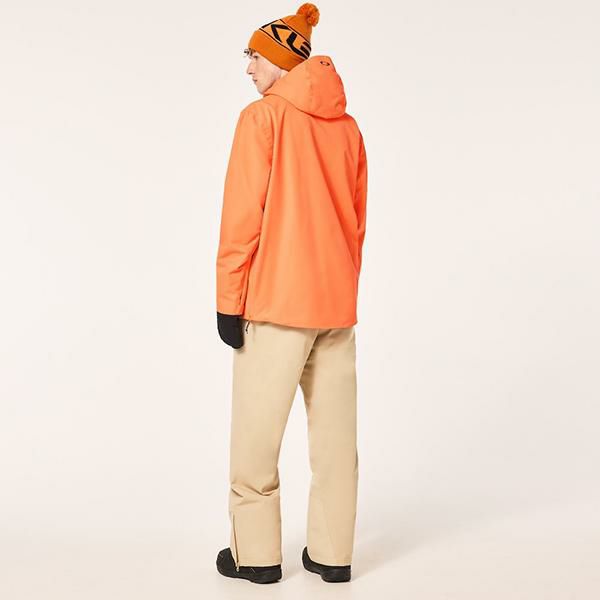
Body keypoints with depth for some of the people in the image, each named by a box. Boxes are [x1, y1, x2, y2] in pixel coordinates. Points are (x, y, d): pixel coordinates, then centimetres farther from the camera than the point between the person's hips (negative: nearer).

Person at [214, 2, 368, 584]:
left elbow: (242, 217, -10)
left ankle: (255, 553, 12)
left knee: (256, 433, 5)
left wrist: (228, 302, -5)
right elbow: (357, 222, 14)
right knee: (335, 433, 8)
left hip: (275, 300, -5)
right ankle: (332, 553, 16)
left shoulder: (263, 117, -5)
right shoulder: (347, 127, 11)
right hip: (337, 302, 6)